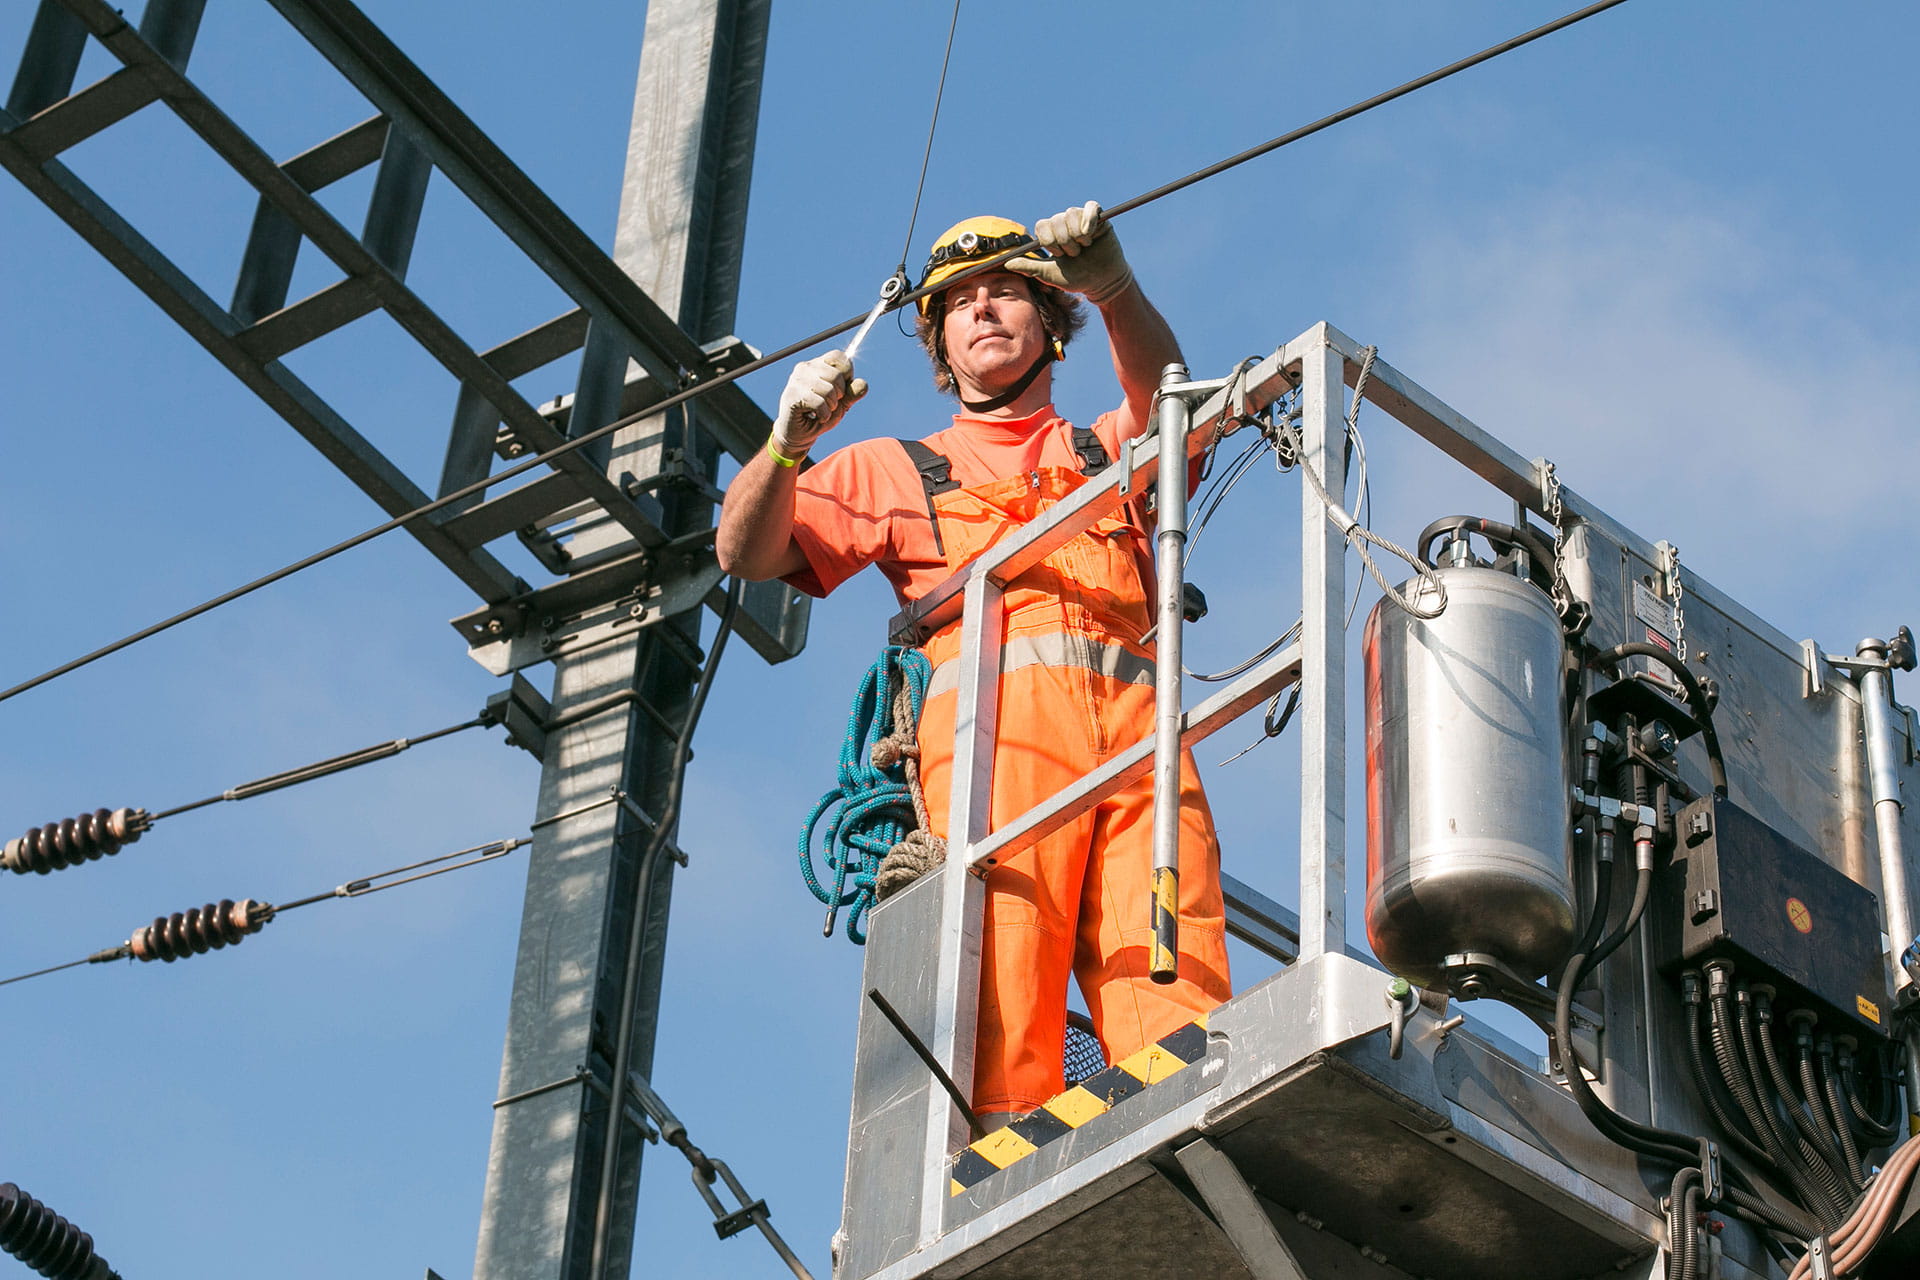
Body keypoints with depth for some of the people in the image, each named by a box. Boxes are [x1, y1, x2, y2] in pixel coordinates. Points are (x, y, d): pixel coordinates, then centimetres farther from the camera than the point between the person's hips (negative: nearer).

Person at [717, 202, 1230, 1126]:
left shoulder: (1108, 451, 33)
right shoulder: (895, 472, 31)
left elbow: (1162, 397, 10)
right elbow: (747, 553, 20)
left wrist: (1113, 288, -12)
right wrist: (788, 441, -1)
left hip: (1135, 729, 1)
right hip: (993, 723, -1)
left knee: (1178, 1026, -19)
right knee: (1001, 1019, -21)